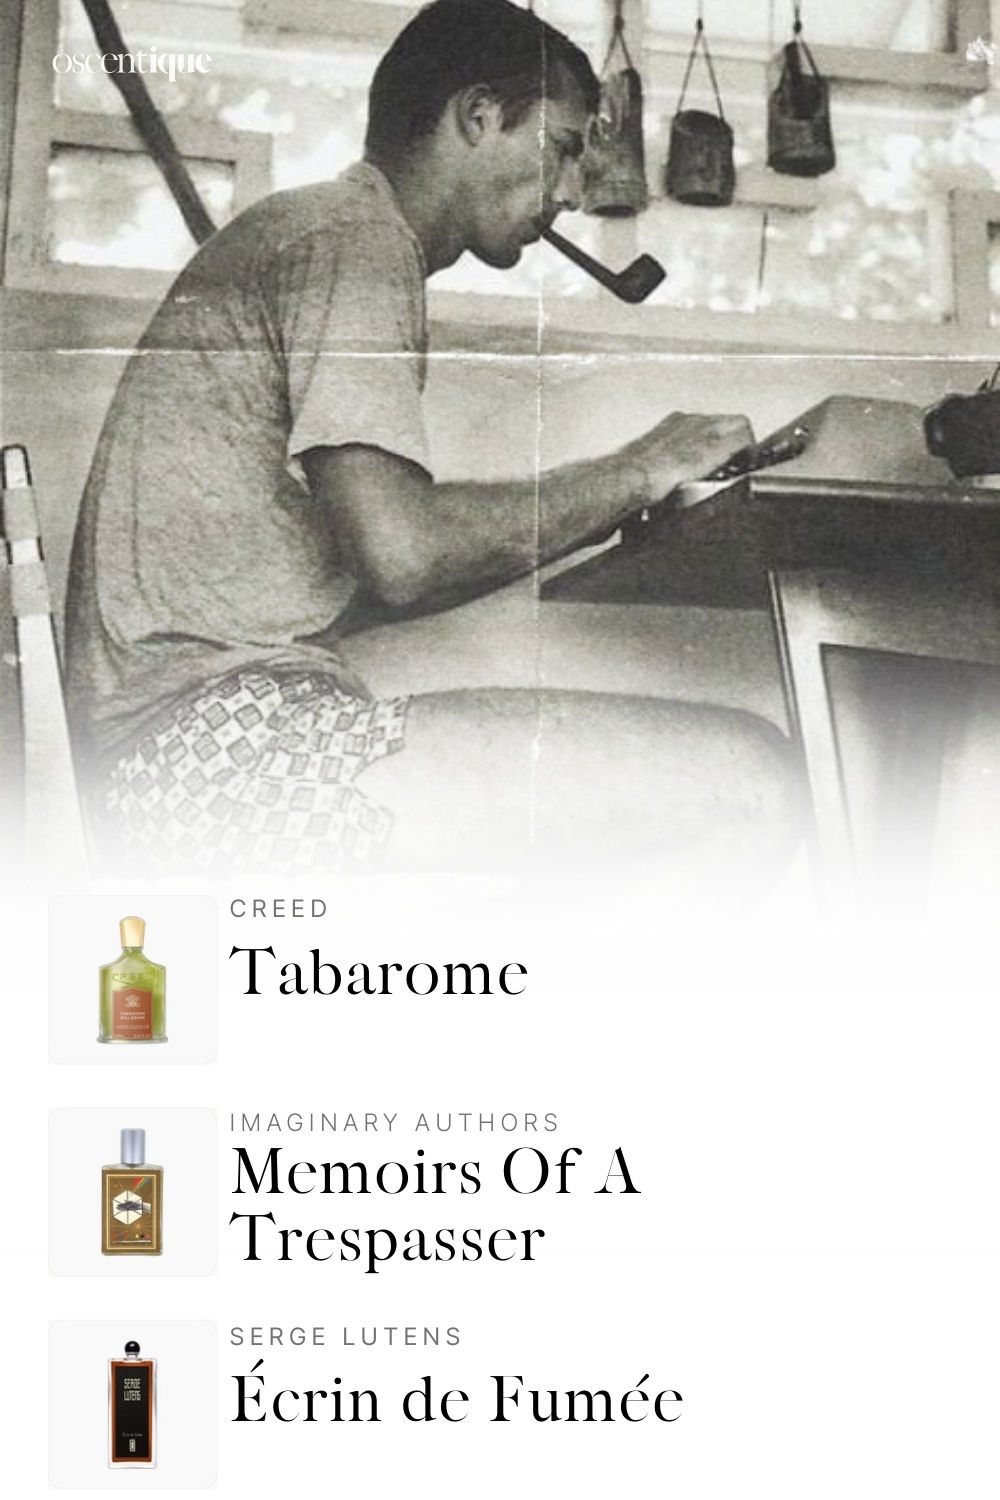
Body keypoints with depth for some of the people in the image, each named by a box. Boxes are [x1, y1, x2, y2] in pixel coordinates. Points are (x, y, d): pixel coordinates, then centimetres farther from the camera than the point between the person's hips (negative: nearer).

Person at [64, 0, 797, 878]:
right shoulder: (356, 237, -5)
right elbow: (401, 552, -20)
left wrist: (616, 508, 17)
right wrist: (636, 474, -5)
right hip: (221, 744, -10)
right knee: (745, 780, -16)